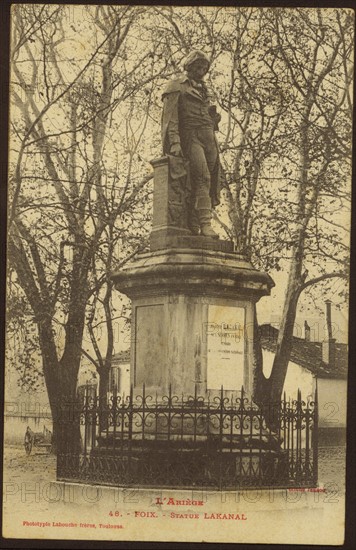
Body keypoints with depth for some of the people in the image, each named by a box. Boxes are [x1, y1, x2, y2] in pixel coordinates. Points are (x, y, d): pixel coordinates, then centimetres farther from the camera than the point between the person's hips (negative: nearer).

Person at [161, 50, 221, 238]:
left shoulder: (204, 90, 28)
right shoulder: (176, 87, 6)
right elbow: (170, 117, -5)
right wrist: (174, 141, -17)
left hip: (209, 138, 7)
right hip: (190, 136, -7)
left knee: (211, 180, -4)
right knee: (202, 177, -23)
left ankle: (194, 225, -5)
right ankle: (205, 223, -31)